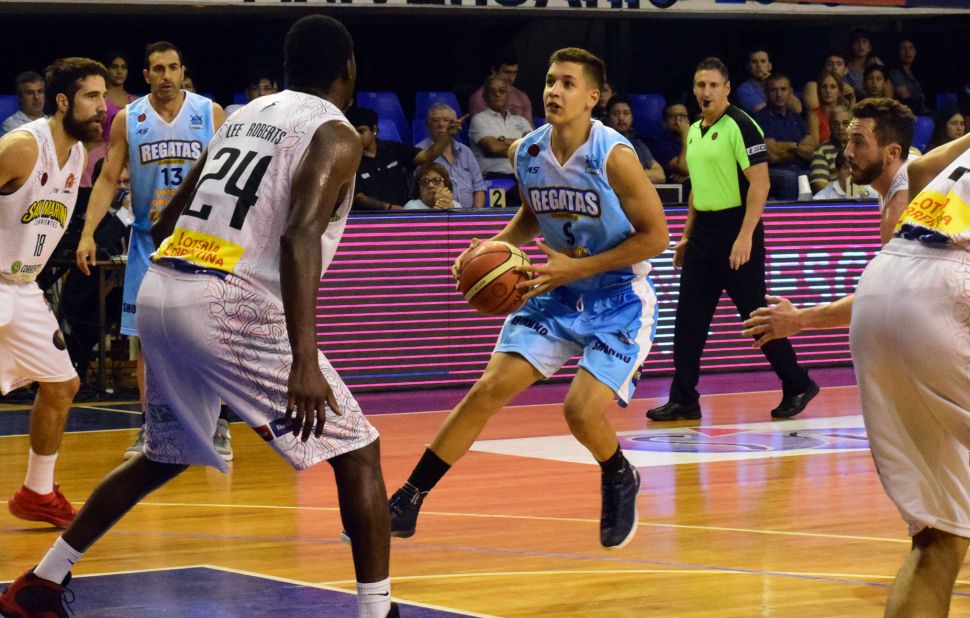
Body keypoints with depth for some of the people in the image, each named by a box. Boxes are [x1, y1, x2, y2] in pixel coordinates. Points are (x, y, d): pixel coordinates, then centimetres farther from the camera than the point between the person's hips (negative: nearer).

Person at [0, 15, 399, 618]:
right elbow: (299, 235, -19)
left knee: (166, 455, 27)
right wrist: (304, 362, -26)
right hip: (230, 307, -7)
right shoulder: (336, 134, -2)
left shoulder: (243, 116, 21)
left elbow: (167, 224, 24)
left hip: (159, 292, 7)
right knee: (357, 451, 3)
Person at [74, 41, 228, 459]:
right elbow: (108, 179, 2)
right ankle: (149, 429, 11)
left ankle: (218, 428, 6)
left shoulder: (211, 114, -2)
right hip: (149, 240, 1)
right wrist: (87, 233, -8)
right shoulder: (128, 120, 1)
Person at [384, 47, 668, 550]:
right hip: (557, 294, 5)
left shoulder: (614, 157, -22)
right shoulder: (524, 153, -5)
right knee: (487, 391, -5)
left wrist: (575, 268, -21)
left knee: (582, 410, -19)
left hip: (619, 301, -5)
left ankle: (620, 482, 16)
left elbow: (655, 236, -17)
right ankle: (406, 504, -2)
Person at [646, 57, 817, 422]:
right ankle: (684, 401, 7)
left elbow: (759, 182, -17)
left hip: (737, 231, -8)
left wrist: (745, 236, -23)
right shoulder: (695, 131, 14)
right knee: (689, 319, 3)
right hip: (703, 233, 8)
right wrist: (687, 235, 20)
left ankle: (798, 386, 10)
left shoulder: (740, 126, -11)